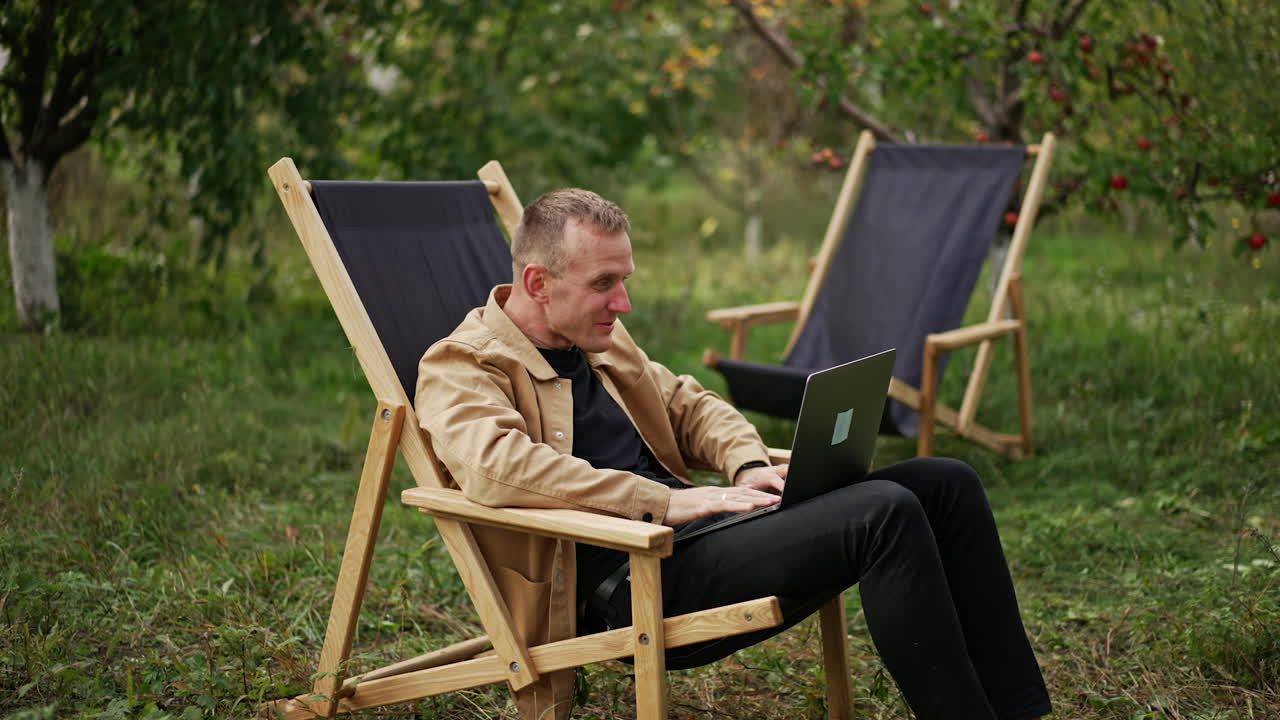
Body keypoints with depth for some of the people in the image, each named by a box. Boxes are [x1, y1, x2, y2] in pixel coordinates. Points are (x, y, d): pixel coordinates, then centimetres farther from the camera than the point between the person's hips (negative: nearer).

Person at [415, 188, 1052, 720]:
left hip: (684, 532, 9)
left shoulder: (602, 339, 20)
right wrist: (666, 502, -25)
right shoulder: (457, 367, -6)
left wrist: (749, 467, 3)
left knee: (945, 484, 0)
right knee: (885, 514, -25)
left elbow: (689, 405, 27)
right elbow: (495, 467, -26)